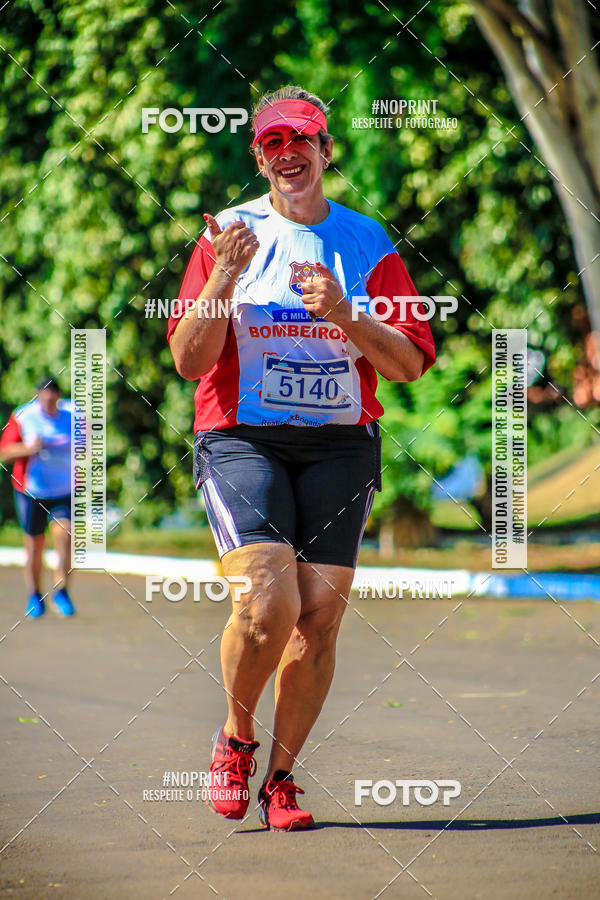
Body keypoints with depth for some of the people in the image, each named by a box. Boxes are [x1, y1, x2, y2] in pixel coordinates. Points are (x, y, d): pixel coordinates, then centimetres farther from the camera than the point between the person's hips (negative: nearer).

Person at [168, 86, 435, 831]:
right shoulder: (228, 236, 5)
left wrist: (343, 316, -13)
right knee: (268, 602, -19)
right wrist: (223, 280, -16)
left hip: (340, 444, 2)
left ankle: (281, 776, 9)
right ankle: (236, 738, 7)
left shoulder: (366, 241, 8)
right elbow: (188, 360, -2)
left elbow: (410, 362, 4)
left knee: (319, 614, -6)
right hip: (241, 440, -2)